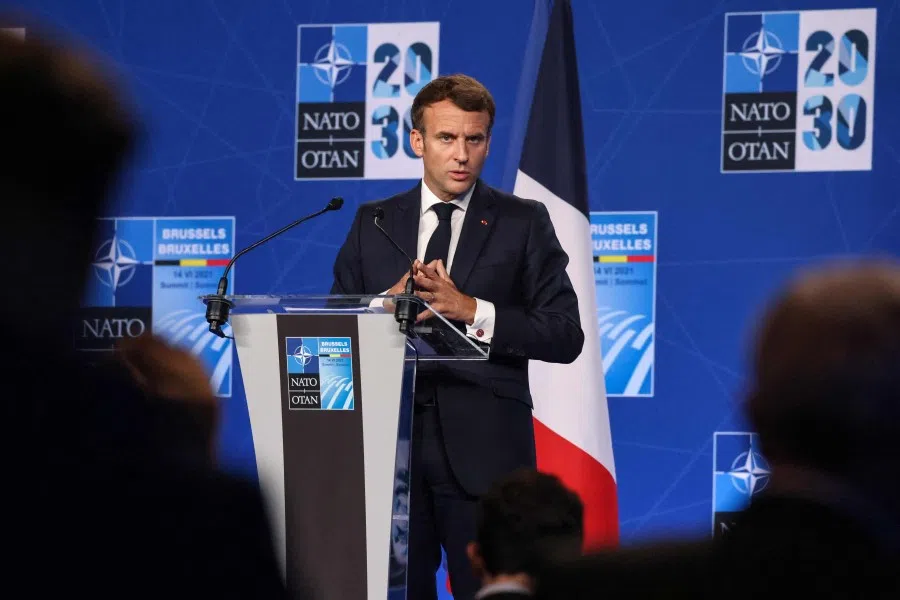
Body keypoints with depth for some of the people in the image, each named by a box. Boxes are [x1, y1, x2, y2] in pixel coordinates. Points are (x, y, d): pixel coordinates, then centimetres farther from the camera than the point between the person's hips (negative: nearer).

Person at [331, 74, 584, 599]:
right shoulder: (374, 224, 13)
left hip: (484, 450, -2)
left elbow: (566, 336, -3)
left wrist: (472, 312, -14)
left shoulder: (524, 223, 4)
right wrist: (390, 302, -9)